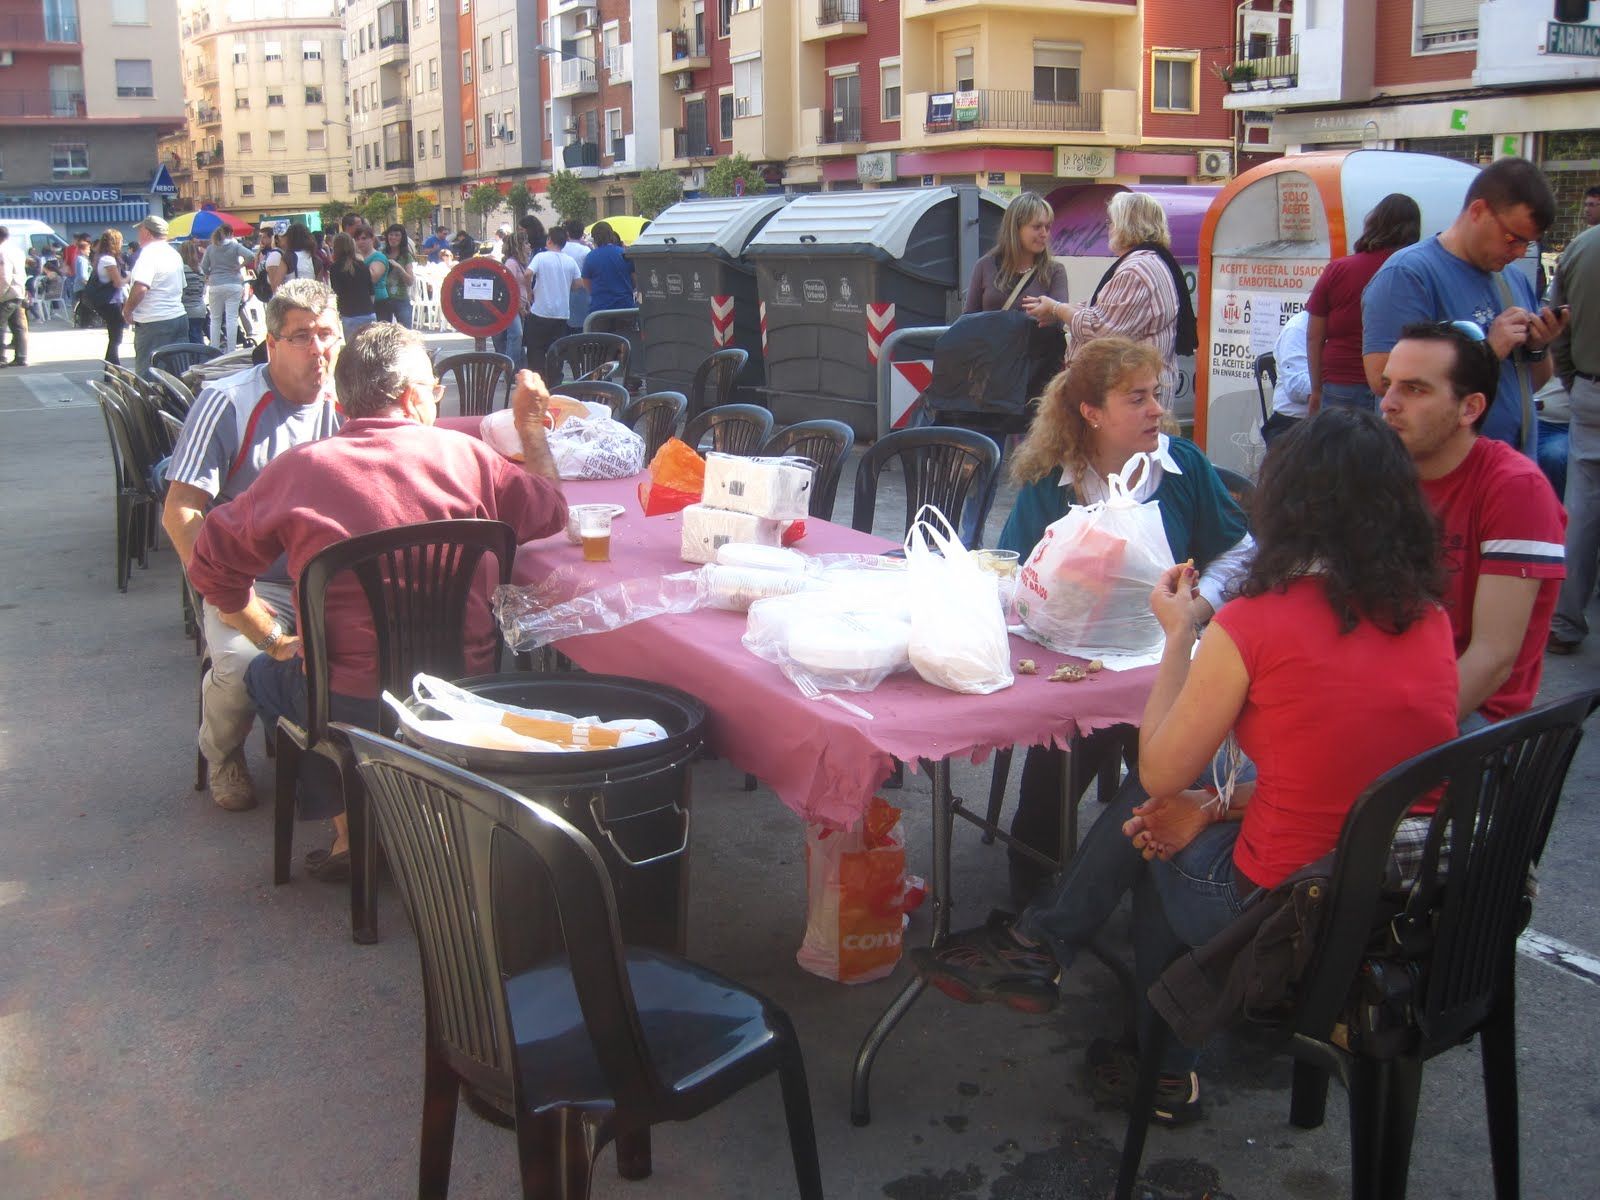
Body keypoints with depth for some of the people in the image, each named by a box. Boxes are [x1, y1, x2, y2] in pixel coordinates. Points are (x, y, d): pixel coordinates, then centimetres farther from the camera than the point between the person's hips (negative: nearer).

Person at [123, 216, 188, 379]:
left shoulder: (149, 253, -14)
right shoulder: (174, 254, 14)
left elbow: (140, 288, -25)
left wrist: (127, 309, -11)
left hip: (154, 323, -9)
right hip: (179, 317, 9)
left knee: (147, 374, -4)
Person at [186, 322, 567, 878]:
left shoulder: (296, 469, -5)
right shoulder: (464, 456, -5)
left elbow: (213, 565, 2)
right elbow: (551, 511, 11)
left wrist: (274, 639, 14)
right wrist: (532, 426, 25)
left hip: (348, 706, -1)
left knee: (265, 675, 29)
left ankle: (349, 828, 25)